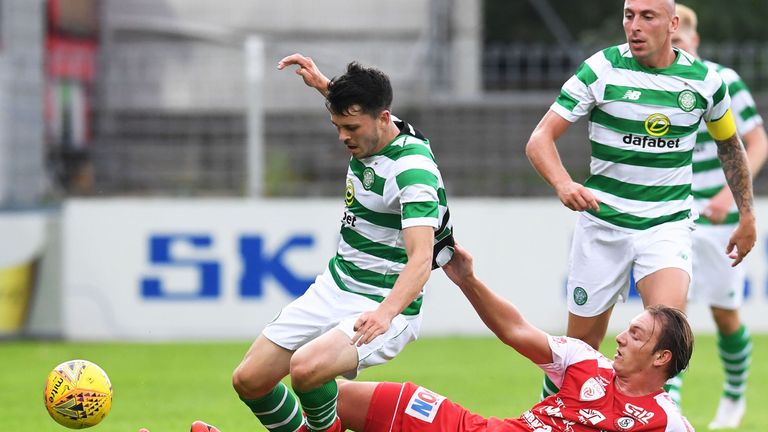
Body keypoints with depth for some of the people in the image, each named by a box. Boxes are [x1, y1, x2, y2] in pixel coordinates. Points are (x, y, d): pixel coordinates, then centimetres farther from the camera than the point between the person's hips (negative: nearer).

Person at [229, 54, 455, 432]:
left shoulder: (414, 171, -25)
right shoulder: (367, 138, 0)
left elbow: (421, 258, -36)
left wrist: (386, 312, -51)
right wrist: (322, 84, 20)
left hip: (384, 307, -8)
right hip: (333, 288, 8)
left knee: (306, 367, -34)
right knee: (249, 380, 1)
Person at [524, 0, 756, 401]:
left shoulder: (704, 80, -2)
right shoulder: (601, 70, -8)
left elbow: (729, 145, 17)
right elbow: (540, 138, -12)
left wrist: (746, 216, 18)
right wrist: (564, 183, -31)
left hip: (668, 225, 0)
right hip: (602, 223, 0)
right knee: (581, 343, 6)